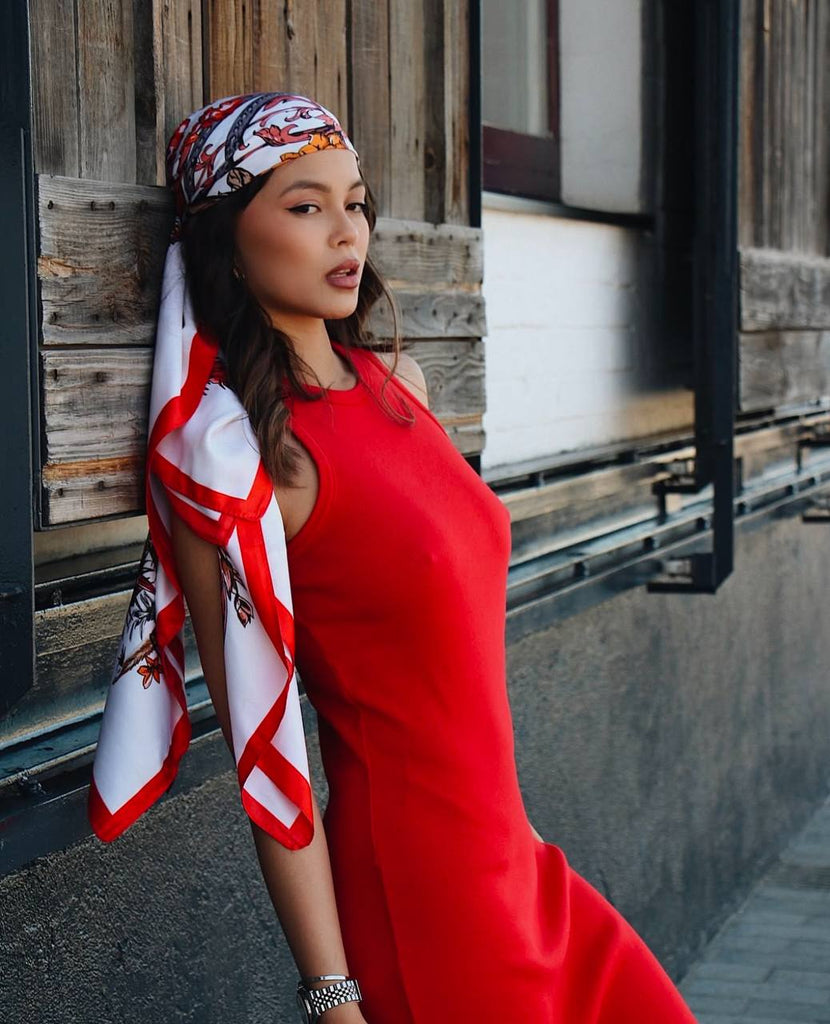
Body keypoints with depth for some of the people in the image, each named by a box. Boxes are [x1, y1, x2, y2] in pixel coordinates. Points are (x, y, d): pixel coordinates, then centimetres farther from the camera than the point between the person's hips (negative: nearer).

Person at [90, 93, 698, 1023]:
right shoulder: (234, 451, -18)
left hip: (506, 858, 7)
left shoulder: (395, 380, 5)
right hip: (410, 877, -7)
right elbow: (263, 753, -18)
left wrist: (512, 821, 17)